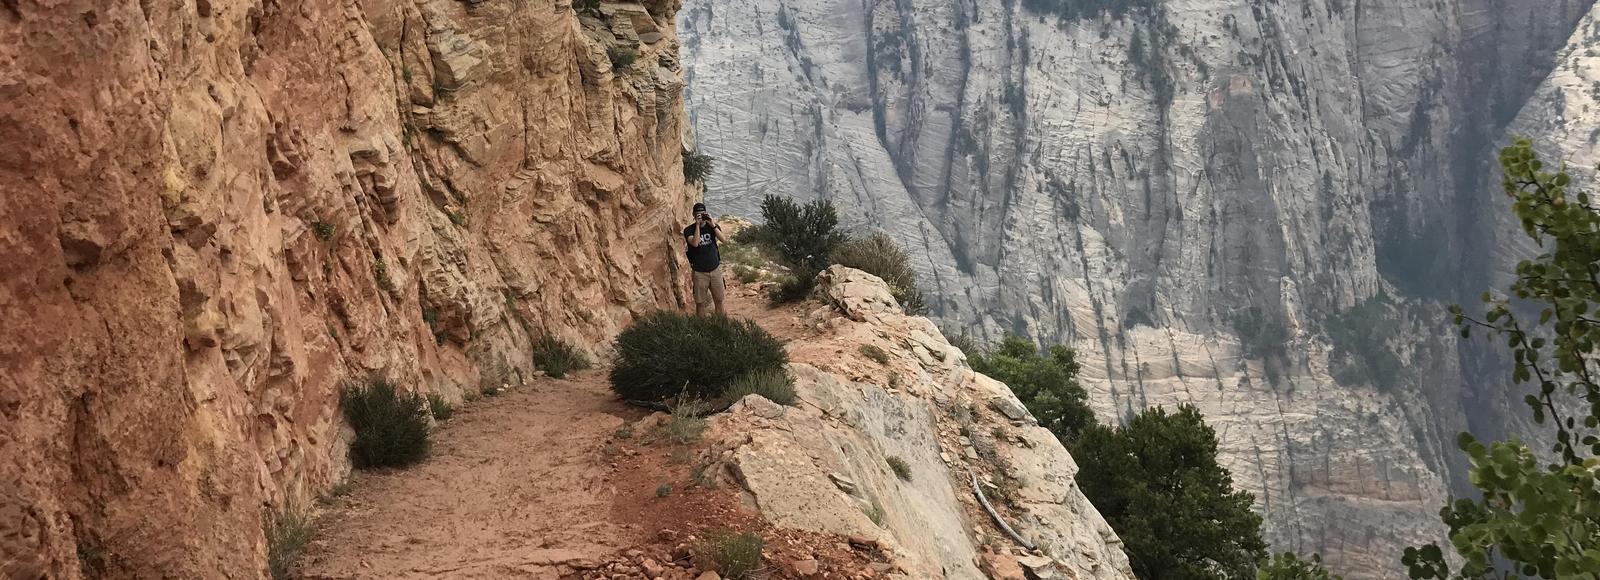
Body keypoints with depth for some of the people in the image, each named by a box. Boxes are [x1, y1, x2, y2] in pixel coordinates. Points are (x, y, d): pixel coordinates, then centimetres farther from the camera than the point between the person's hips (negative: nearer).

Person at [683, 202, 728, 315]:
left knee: (719, 301, 8)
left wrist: (712, 225, -22)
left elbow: (724, 240, -14)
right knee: (700, 303, 2)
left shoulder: (713, 226, 2)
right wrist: (697, 225, -23)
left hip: (715, 269, 2)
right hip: (699, 272, -2)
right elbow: (695, 243, -25)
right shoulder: (689, 230, -6)